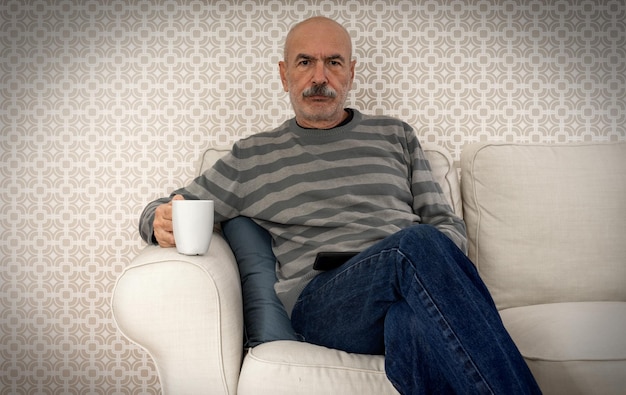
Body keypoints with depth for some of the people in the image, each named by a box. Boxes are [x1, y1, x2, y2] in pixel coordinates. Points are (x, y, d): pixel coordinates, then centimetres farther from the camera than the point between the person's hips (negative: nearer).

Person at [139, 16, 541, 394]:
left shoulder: (396, 136, 23)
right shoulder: (252, 157, 19)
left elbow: (449, 224, 21)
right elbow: (161, 211, 21)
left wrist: (437, 257, -4)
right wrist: (163, 224, -5)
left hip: (412, 286, 1)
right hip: (317, 296, -1)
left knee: (414, 323, -40)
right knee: (417, 244, -35)